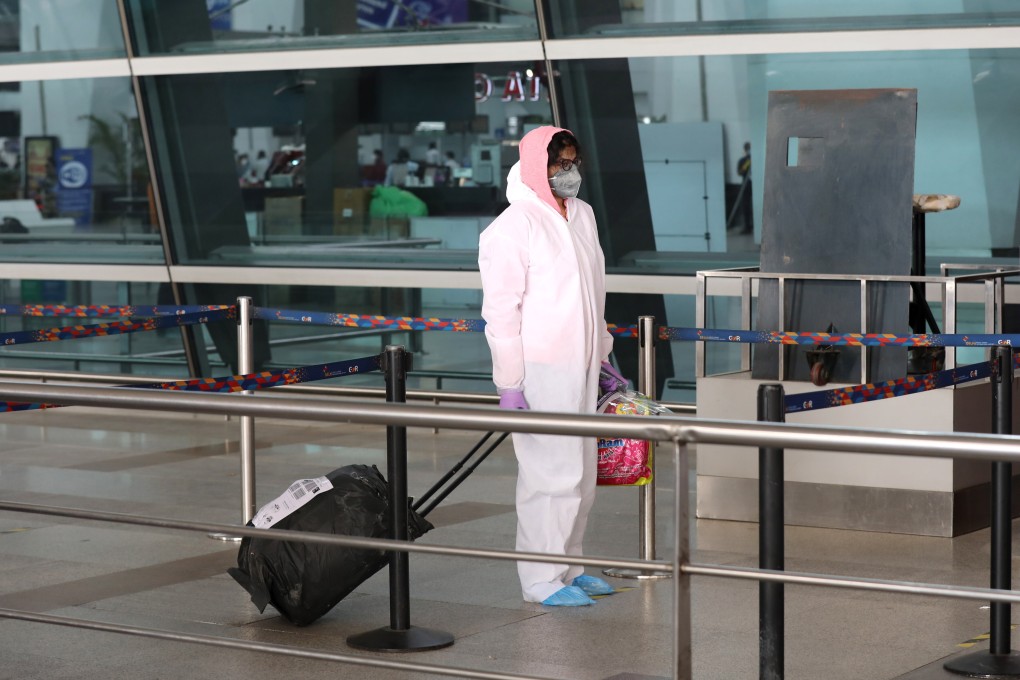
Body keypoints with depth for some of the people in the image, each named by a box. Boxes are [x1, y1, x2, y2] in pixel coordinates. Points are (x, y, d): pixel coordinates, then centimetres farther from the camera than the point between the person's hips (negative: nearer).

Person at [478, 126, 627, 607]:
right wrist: (509, 381, -17)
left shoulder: (582, 215, 13)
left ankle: (567, 566, 26)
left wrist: (602, 353, 24)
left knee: (581, 472, 14)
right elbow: (501, 311, -14)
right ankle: (541, 580, 0)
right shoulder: (512, 228, -12)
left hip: (580, 368, 9)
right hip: (539, 372, -8)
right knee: (551, 473, -8)